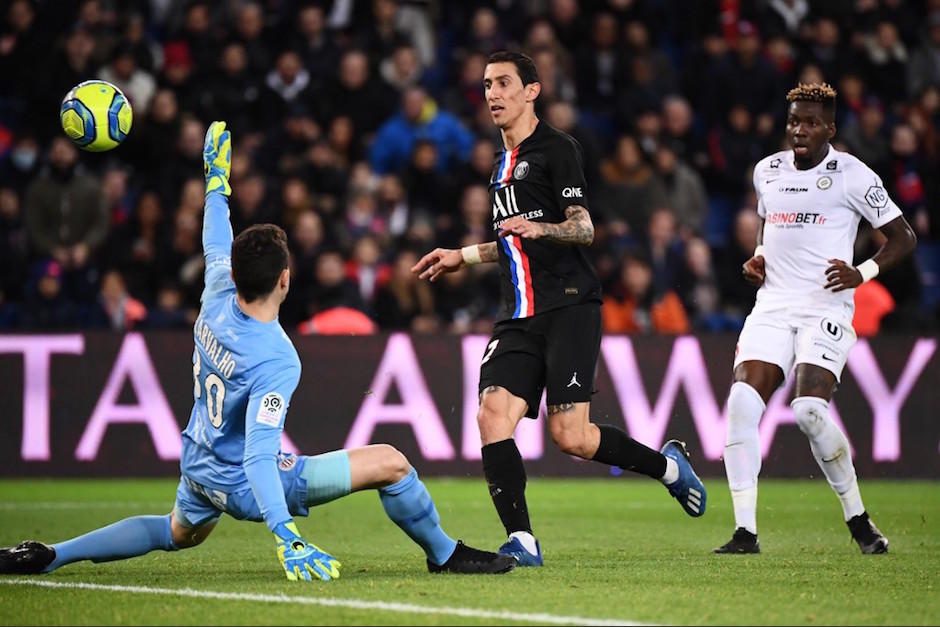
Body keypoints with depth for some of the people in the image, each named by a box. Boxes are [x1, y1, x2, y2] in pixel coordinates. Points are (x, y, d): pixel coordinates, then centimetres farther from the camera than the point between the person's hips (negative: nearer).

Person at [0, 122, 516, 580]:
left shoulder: (217, 296, -13)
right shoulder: (276, 362, -32)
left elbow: (216, 244, 11)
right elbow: (258, 458, -38)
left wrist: (217, 178, 26)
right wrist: (285, 536, -46)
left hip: (198, 466, 8)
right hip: (243, 485, -8)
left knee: (177, 534, 38)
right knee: (391, 464, -9)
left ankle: (48, 555, 31)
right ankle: (444, 555, 11)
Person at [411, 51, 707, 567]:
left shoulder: (555, 149, -2)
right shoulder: (502, 164, 23)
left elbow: (584, 229, -10)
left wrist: (538, 227, -28)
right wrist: (462, 256, 34)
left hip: (569, 307, -7)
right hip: (519, 317, 7)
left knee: (570, 437, -14)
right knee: (493, 417, -14)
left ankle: (668, 465, 11)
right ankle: (521, 542, -12)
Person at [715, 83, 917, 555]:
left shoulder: (852, 175, -3)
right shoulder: (767, 171, 14)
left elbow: (903, 237, 2)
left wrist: (863, 273, -12)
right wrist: (758, 258, 12)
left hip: (825, 307, -5)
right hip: (773, 305, 5)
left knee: (810, 410, -22)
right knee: (742, 403, -14)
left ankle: (858, 519, -1)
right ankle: (745, 531, -10)